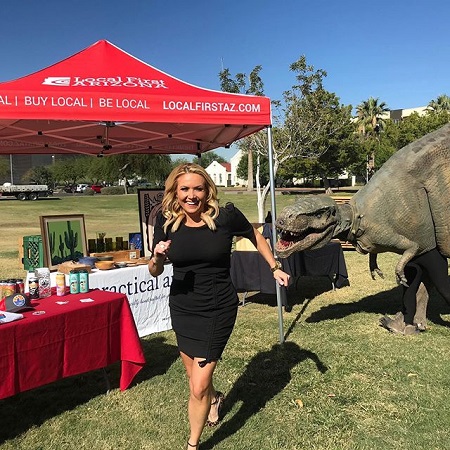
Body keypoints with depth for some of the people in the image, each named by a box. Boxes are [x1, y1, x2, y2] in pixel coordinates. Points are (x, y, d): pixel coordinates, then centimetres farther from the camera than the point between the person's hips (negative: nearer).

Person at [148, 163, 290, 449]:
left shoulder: (226, 216, -15)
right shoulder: (167, 222, -8)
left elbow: (255, 236, 6)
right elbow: (155, 272, 0)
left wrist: (275, 267, 7)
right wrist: (157, 257, -22)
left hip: (218, 310, -3)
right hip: (182, 309, 4)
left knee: (198, 387, -3)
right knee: (194, 377, 22)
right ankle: (215, 398, 58)